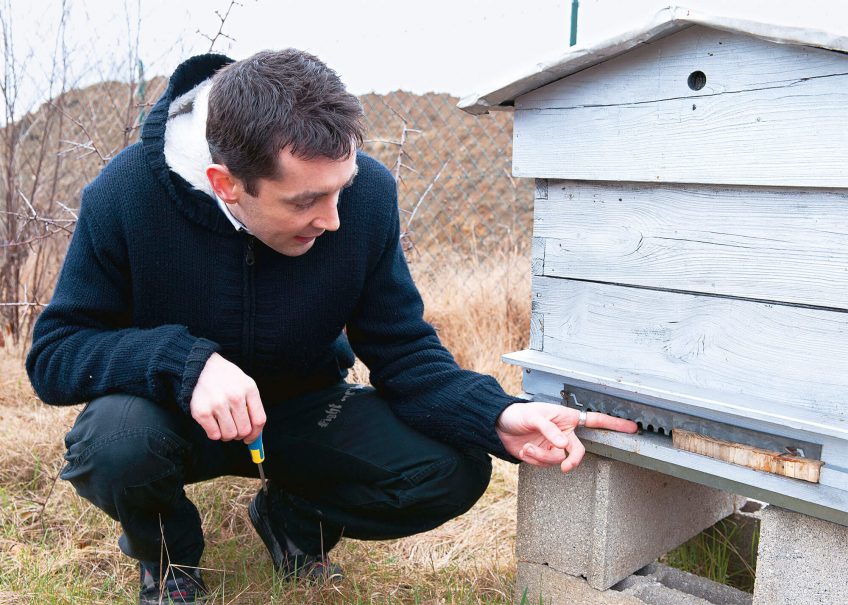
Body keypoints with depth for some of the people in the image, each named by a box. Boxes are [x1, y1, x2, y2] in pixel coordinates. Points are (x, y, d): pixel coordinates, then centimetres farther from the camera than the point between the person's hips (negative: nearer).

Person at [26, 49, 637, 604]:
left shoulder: (368, 192, -20)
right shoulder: (128, 193, -25)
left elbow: (403, 351, -14)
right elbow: (54, 352, -18)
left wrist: (497, 416, -32)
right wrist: (188, 362, -37)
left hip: (302, 410, 2)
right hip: (179, 415, -1)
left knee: (454, 470, -19)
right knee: (115, 442, -36)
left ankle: (294, 521, 13)